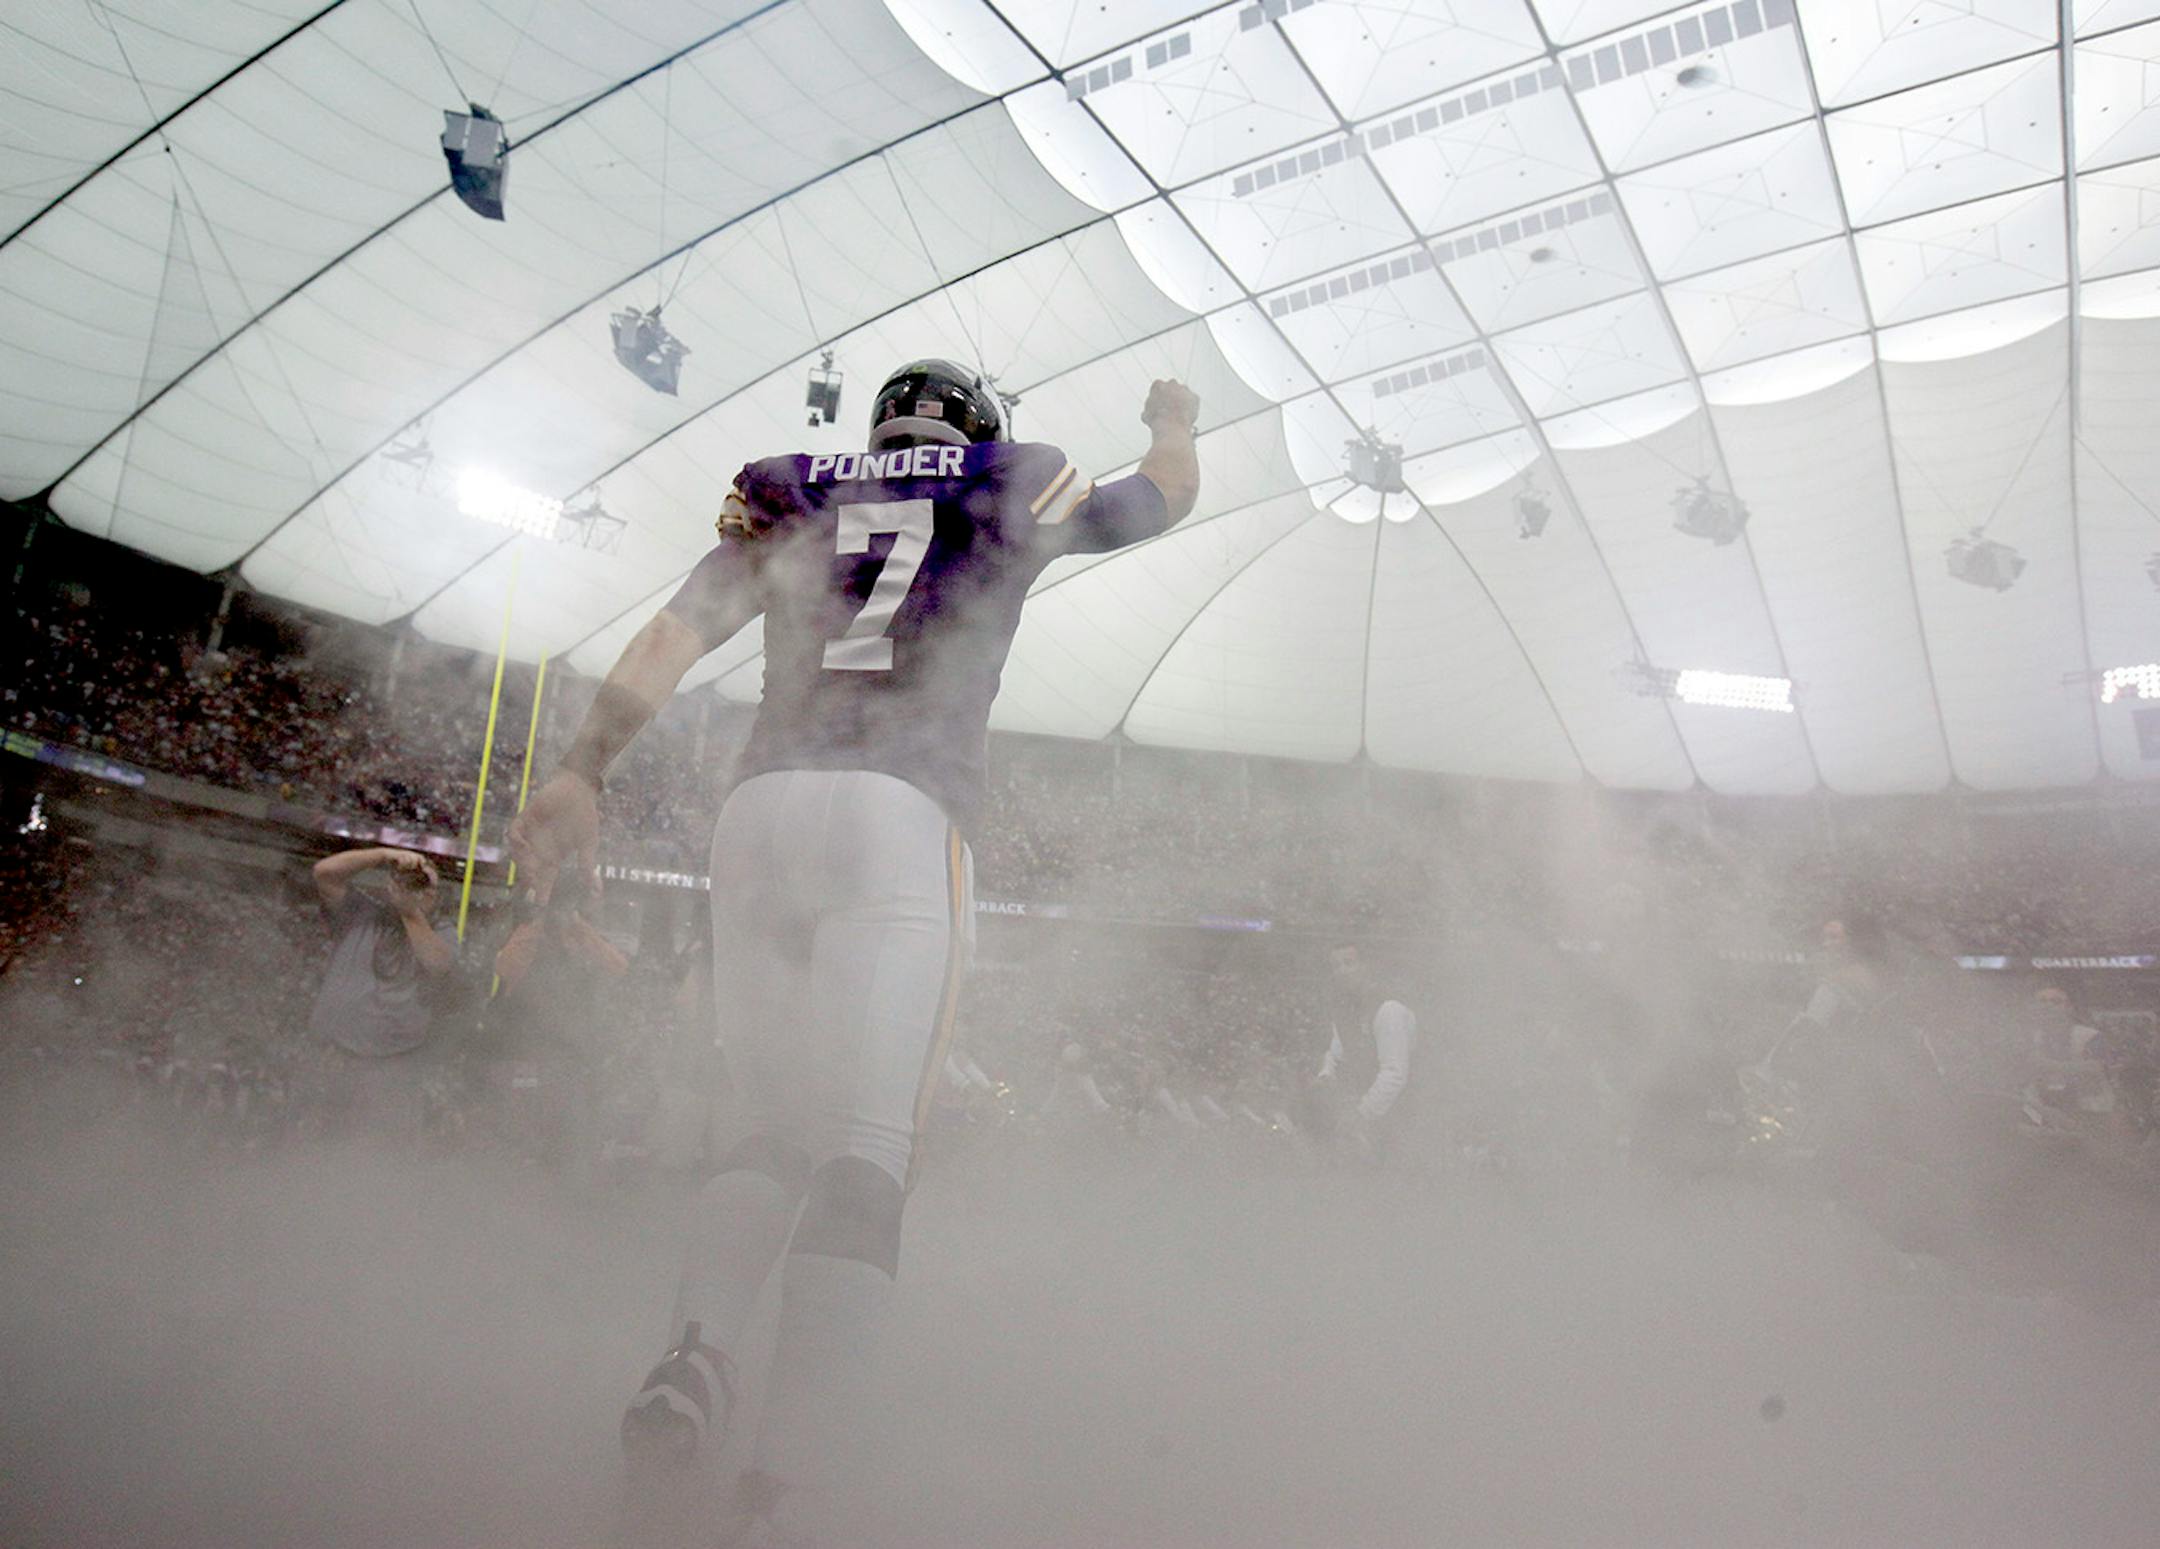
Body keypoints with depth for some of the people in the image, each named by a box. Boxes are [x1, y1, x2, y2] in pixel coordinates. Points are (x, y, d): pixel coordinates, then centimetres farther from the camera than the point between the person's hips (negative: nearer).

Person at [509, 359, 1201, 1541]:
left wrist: (583, 768, 5)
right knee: (869, 1143, -9)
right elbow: (1165, 498, 38)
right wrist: (1173, 420, 59)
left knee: (778, 1129, 13)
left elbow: (673, 634, 12)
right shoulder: (1006, 492, 21)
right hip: (899, 816, -4)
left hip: (757, 811, 4)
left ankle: (695, 1355, -11)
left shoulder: (793, 500, 25)